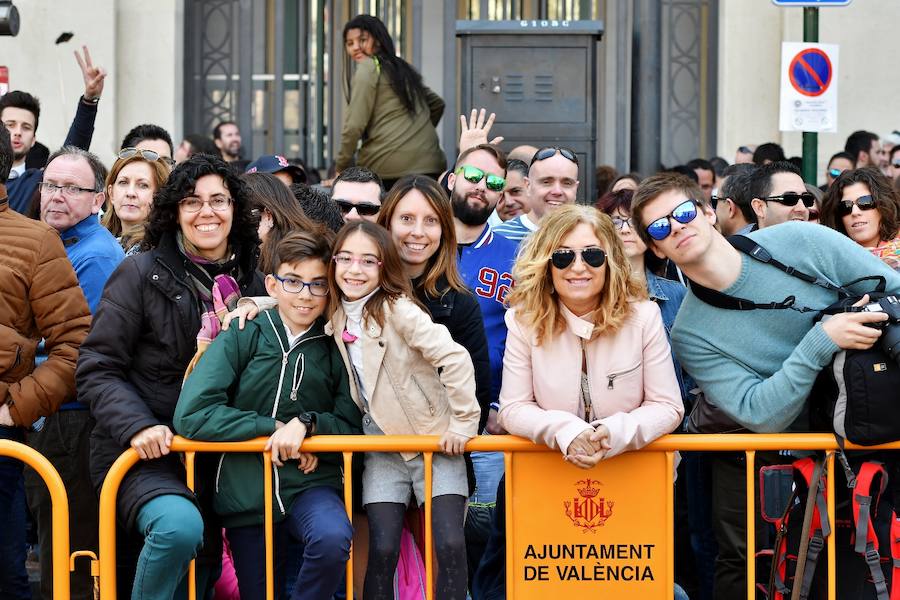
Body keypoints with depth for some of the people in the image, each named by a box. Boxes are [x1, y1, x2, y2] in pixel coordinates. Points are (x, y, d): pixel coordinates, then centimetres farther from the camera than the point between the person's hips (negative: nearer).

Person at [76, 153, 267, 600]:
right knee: (179, 526, -32)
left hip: (215, 458, 6)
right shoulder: (141, 274, -5)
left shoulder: (253, 284, 9)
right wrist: (136, 425, -23)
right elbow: (97, 369, -8)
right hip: (145, 456, -6)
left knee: (204, 561, 10)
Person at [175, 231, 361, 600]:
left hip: (311, 484, 0)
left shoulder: (335, 349, 3)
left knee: (333, 538, -32)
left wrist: (307, 425, -17)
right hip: (246, 492, 0)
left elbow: (351, 428, 2)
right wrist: (272, 427, -15)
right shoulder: (242, 338, -3)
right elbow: (191, 414, -13)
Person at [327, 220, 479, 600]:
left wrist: (463, 422, -18)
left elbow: (455, 357, -20)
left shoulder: (397, 309, -13)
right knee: (382, 550, -9)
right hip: (382, 450, 4)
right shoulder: (333, 316, 5)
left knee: (450, 546, -15)